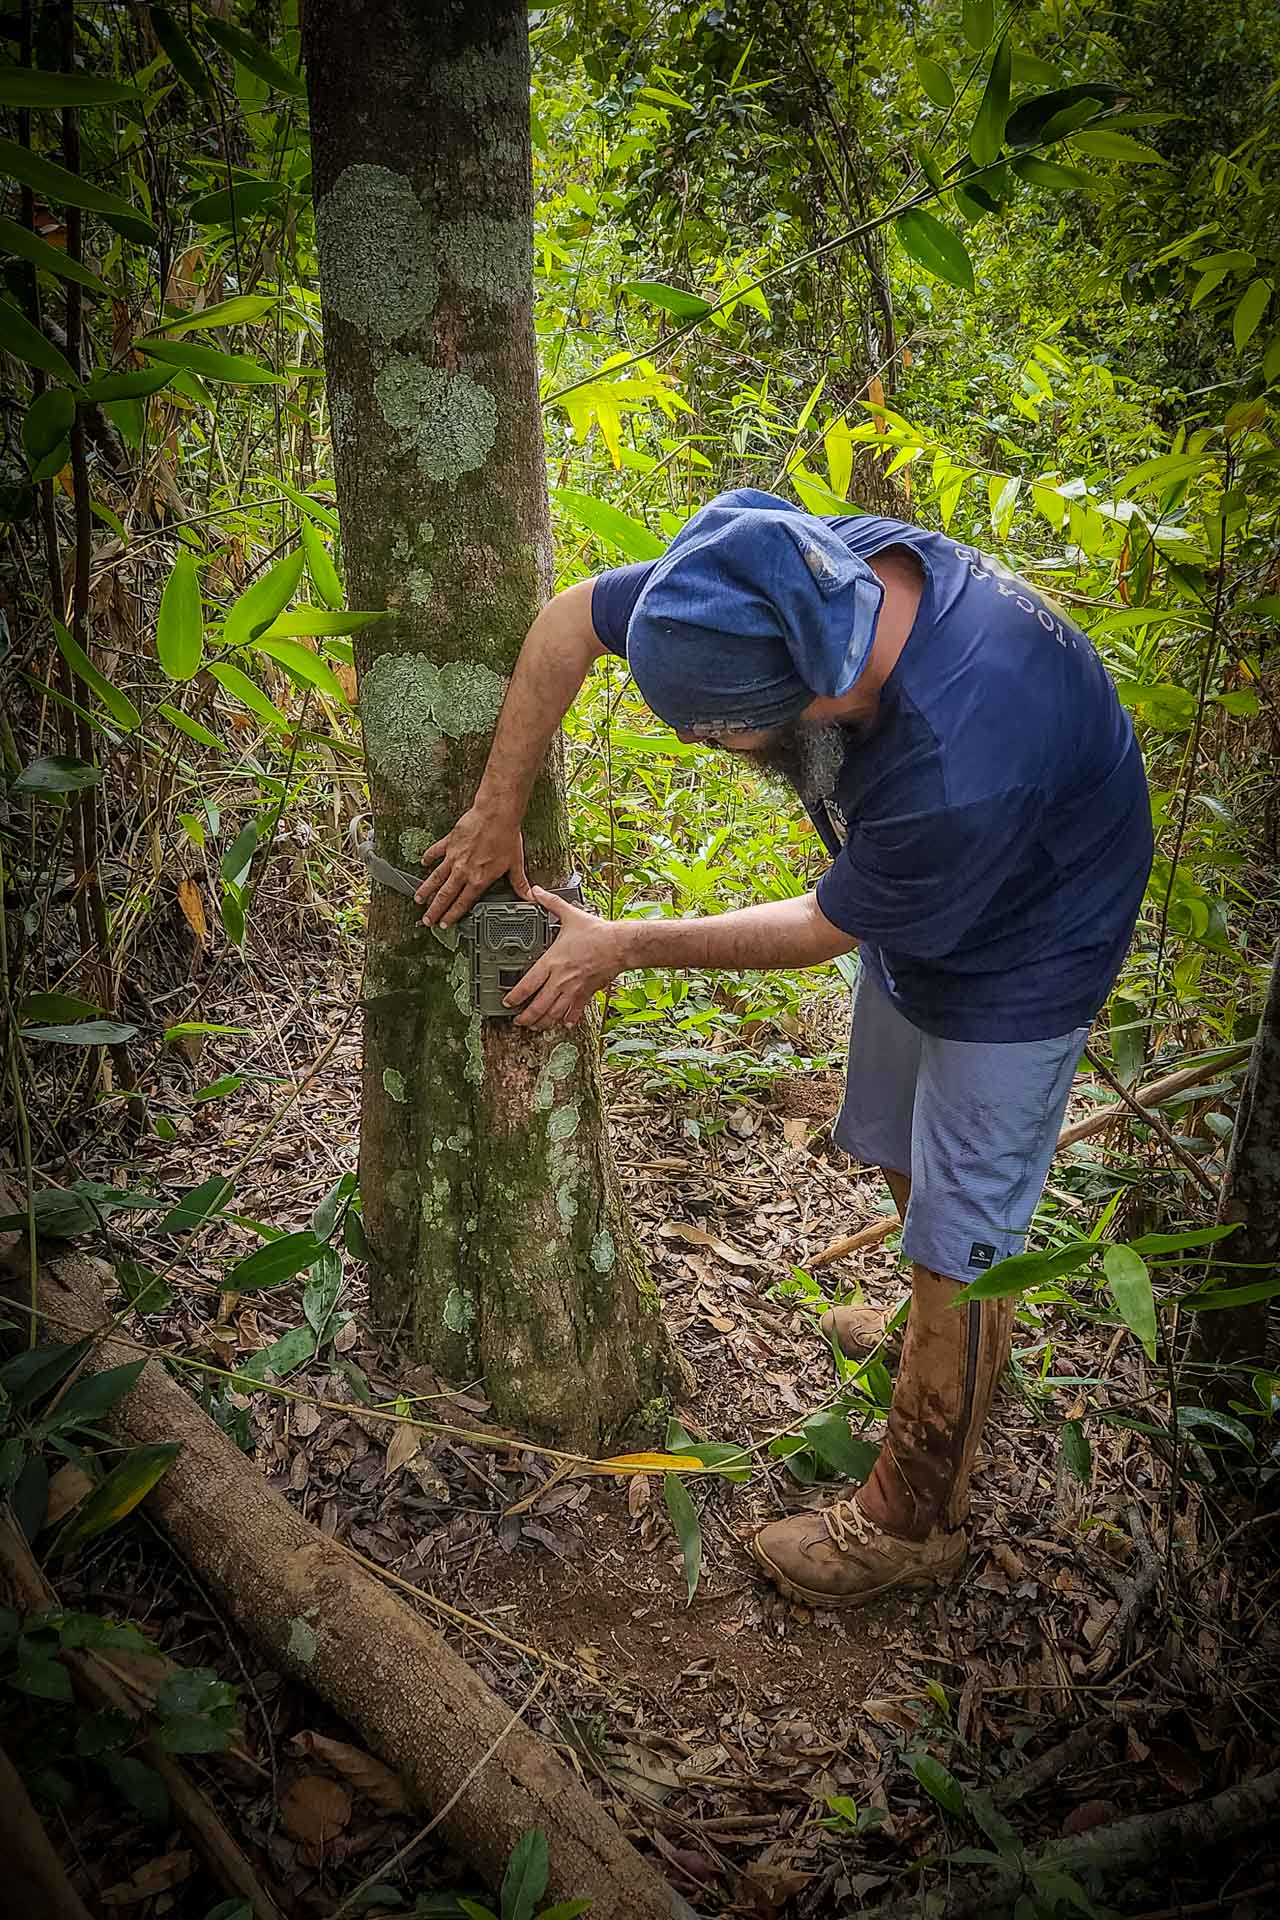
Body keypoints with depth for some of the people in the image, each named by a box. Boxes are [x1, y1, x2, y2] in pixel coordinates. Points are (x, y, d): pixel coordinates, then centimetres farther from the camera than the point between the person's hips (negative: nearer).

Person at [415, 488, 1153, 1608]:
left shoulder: (958, 776, -45)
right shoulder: (806, 573, -26)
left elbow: (825, 929, -26)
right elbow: (573, 616, -14)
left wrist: (625, 948, -17)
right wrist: (498, 812, -13)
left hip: (1015, 958, -7)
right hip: (913, 910, 8)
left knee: (959, 1231, 3)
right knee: (901, 1150, 25)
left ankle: (914, 1522, 23)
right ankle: (960, 1331, 53)